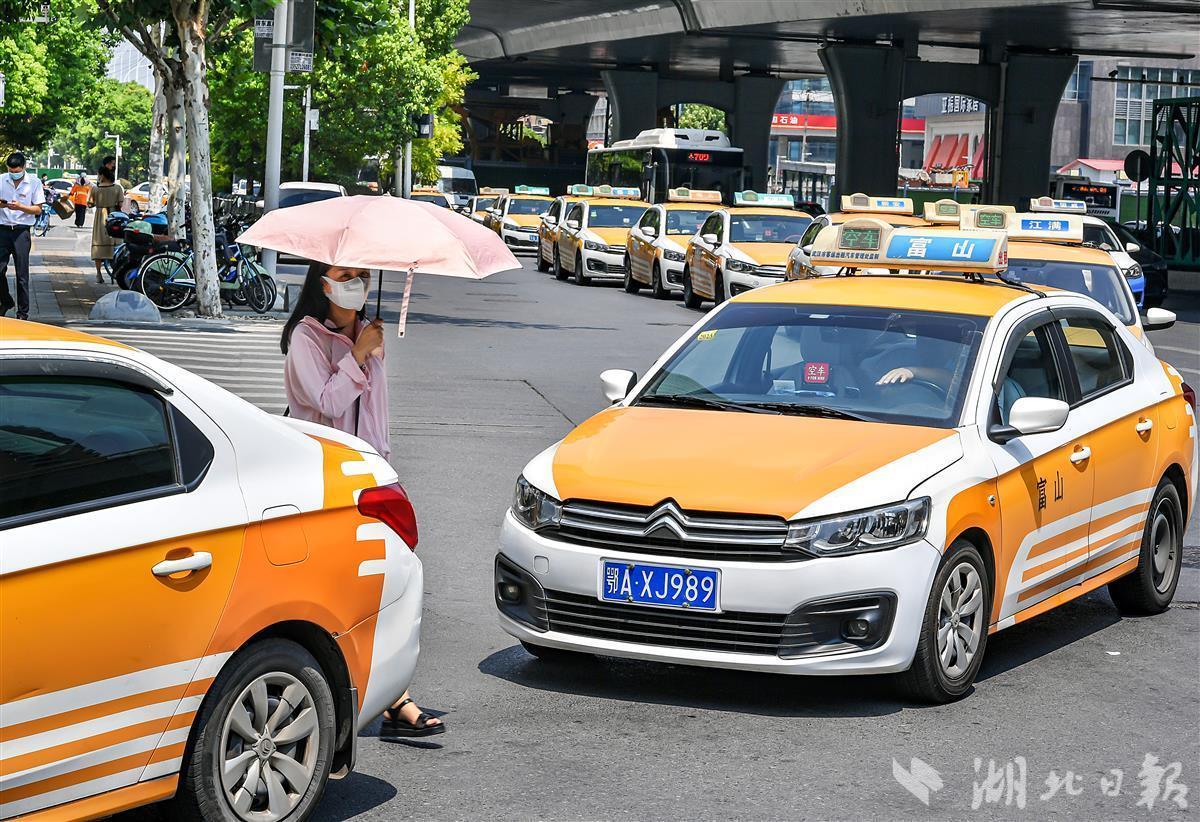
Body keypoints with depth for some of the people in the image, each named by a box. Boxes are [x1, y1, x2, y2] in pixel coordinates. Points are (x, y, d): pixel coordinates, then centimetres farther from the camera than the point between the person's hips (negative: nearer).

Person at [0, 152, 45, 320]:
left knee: (22, 274, -1)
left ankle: (23, 312, 6)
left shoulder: (34, 183, 0)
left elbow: (38, 210, 1)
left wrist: (20, 207, -16)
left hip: (21, 231, -2)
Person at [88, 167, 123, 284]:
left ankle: (99, 273, 1)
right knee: (114, 243, 6)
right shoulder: (117, 188, -4)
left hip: (99, 217, 0)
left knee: (98, 244, 4)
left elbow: (90, 203, -5)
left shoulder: (95, 188, -5)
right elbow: (121, 204, -6)